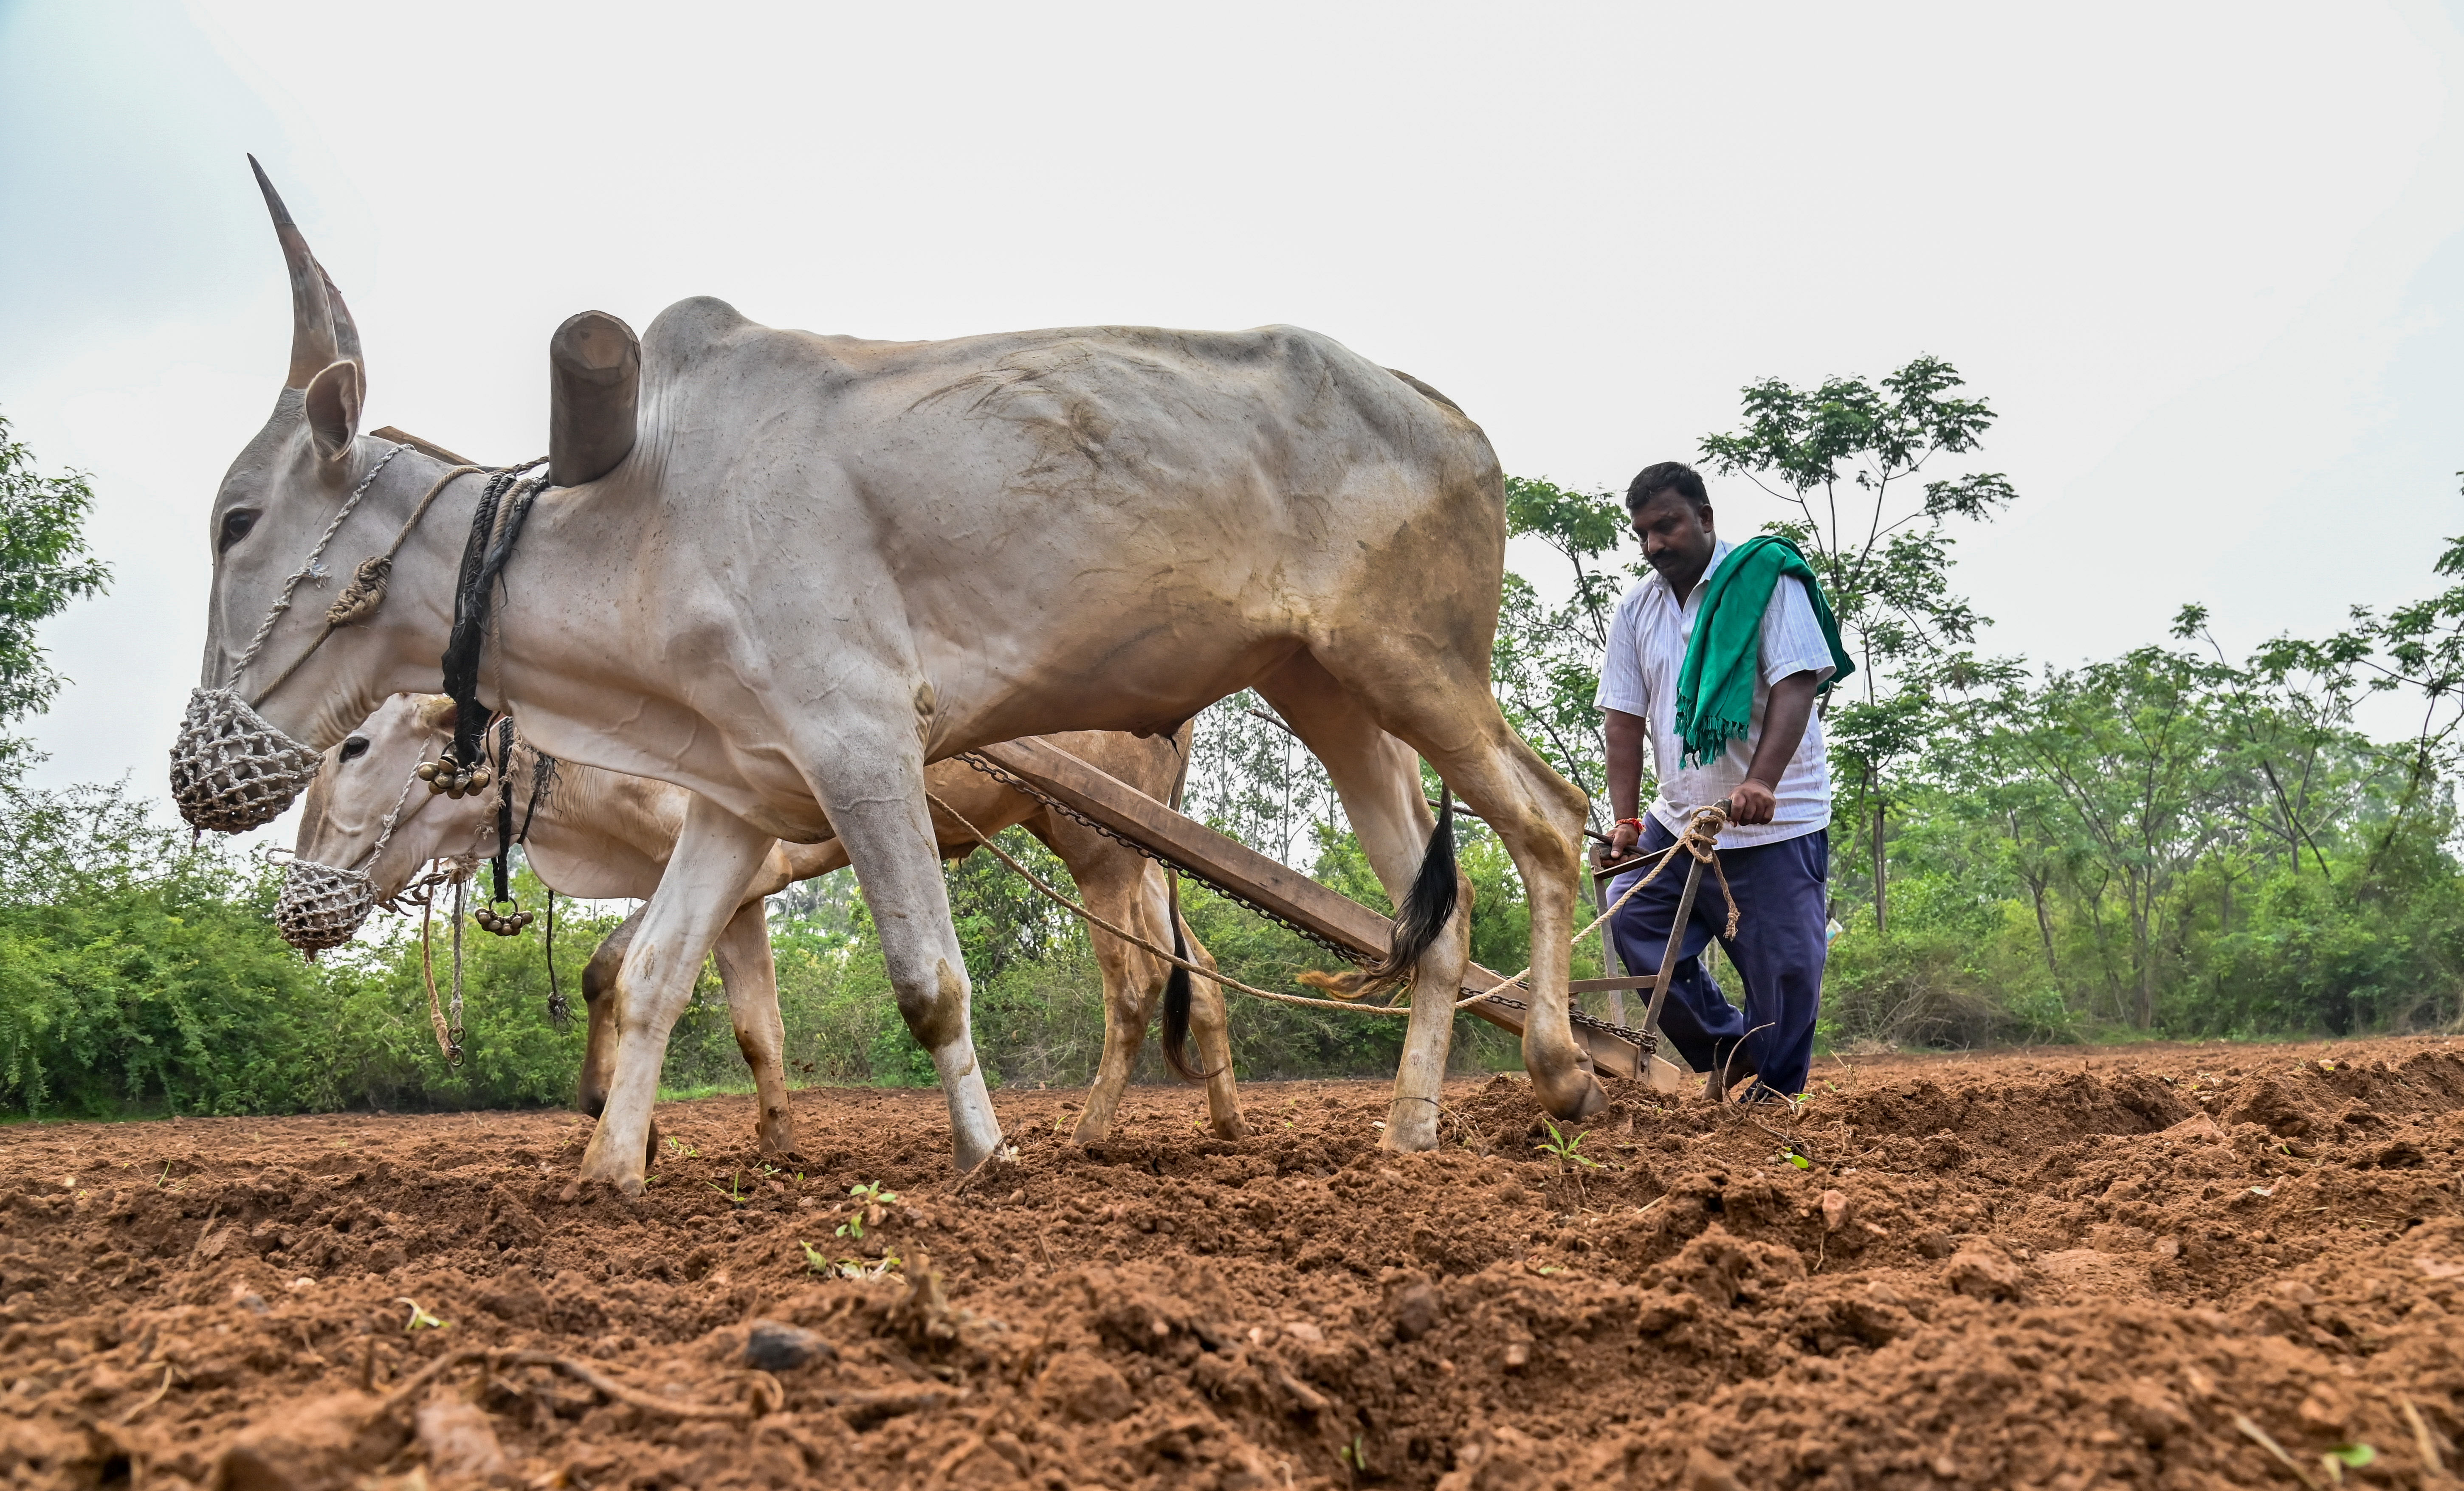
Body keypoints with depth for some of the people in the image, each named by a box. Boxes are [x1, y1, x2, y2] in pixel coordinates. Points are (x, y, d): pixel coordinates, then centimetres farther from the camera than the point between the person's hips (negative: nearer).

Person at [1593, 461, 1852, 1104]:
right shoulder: (1637, 609, 8)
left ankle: (1774, 1092, 14)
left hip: (1775, 822, -5)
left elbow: (1796, 685, -17)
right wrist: (1625, 820, -2)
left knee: (1781, 966, -6)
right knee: (1631, 919, -3)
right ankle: (1729, 1045, 13)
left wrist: (1759, 782, -30)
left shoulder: (1768, 578, -7)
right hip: (1679, 820, 6)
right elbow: (1625, 719, 8)